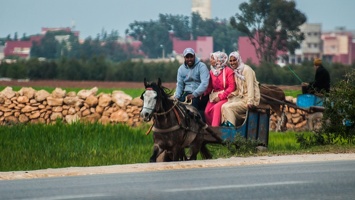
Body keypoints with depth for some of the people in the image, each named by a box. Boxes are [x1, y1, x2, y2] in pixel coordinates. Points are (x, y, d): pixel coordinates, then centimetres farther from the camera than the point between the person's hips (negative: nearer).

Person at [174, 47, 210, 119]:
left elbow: (204, 83, -17)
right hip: (187, 93, 5)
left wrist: (194, 94, -27)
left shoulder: (201, 66, -6)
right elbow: (179, 84, 13)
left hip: (200, 94, -5)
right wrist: (176, 96, -6)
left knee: (194, 101, -36)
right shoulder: (181, 68, 12)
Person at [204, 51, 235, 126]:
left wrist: (220, 97, -16)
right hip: (214, 96, 5)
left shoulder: (228, 71, -6)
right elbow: (210, 86, 12)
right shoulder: (212, 71, 11)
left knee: (217, 107, -32)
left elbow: (231, 87, -11)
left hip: (225, 97, -5)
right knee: (207, 111, -20)